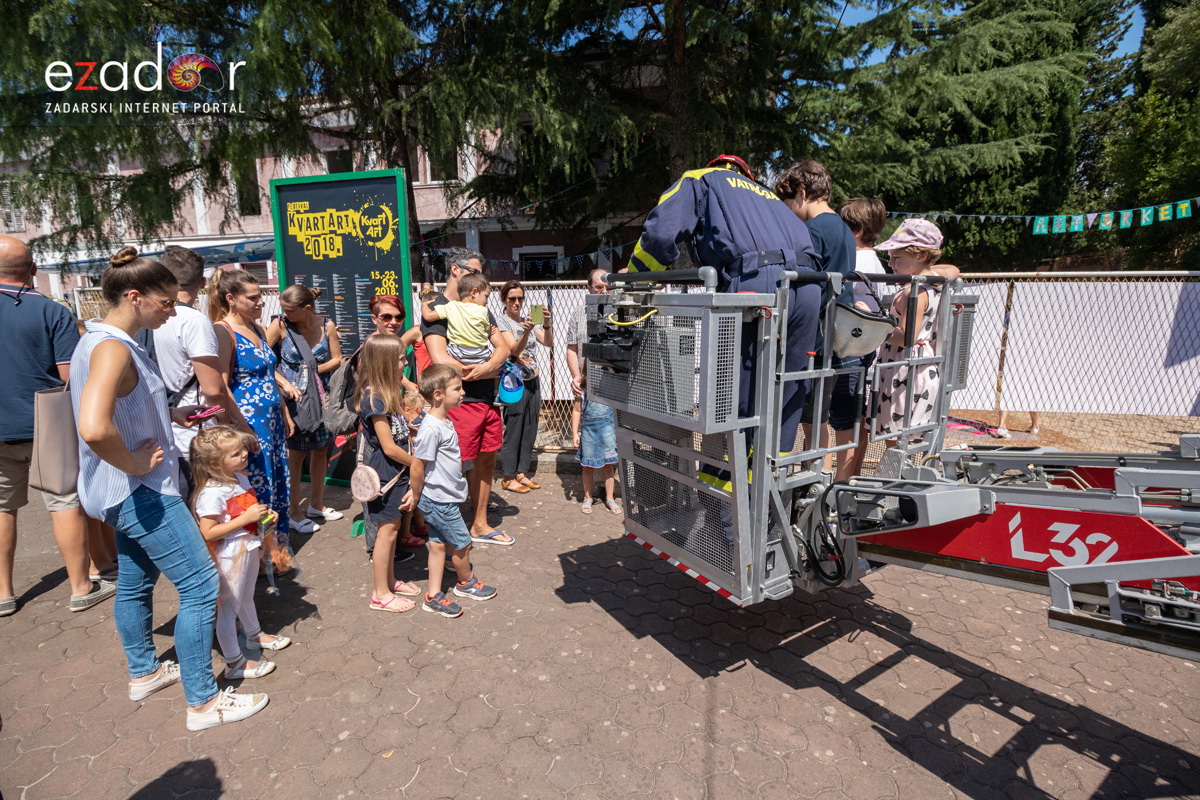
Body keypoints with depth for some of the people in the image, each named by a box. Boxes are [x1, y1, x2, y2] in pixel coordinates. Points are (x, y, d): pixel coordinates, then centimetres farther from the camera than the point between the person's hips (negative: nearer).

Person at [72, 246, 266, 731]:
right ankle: (203, 701, 8)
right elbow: (94, 429, -38)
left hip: (128, 492, 11)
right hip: (140, 492, -11)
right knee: (201, 585, -4)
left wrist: (170, 415, 10)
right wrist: (136, 464, -23)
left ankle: (143, 672, 43)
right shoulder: (112, 348, -23)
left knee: (136, 581, 23)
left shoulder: (102, 341, 9)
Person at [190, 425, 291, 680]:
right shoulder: (211, 493, -26)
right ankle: (234, 663, 21)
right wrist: (246, 518, -29)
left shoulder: (240, 478, 1)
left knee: (246, 597, 28)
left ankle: (255, 634, 50)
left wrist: (265, 515, -1)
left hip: (249, 550, 9)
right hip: (229, 557, -9)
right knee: (228, 607, 7)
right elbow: (208, 533, -27)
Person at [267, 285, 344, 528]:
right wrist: (285, 383, -19)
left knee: (321, 449, 13)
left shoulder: (326, 325, -3)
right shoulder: (280, 325, -10)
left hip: (320, 396, 4)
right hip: (294, 396, -3)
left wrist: (315, 369, -11)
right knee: (297, 453, 4)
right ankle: (295, 512, 18)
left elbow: (337, 359, 2)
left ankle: (316, 504, 30)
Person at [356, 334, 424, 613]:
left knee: (392, 527, 18)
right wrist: (416, 463, -7)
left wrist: (412, 465, 4)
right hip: (385, 473, -9)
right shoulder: (373, 398, -21)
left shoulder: (387, 393, 9)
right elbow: (389, 447, -20)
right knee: (387, 530, 2)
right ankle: (380, 594, 16)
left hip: (397, 471, 9)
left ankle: (390, 581, 34)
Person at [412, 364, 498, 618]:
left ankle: (433, 596, 26)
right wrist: (417, 498, -9)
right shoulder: (431, 428, -25)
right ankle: (467, 582, 33)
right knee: (462, 544, 9)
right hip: (440, 500, -8)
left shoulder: (445, 421, 5)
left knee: (438, 544, 15)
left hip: (442, 499, 9)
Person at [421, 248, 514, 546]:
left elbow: (502, 348, 6)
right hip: (460, 402, -7)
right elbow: (441, 360, -22)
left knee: (486, 462, 15)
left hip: (488, 399, 8)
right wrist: (489, 372, -11)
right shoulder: (437, 310, -8)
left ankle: (480, 526, 32)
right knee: (458, 468, 0)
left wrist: (485, 367, -16)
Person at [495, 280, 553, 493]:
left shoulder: (529, 320, 10)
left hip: (532, 381, 6)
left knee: (530, 431, 10)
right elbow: (515, 350, -19)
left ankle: (522, 472, 22)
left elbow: (549, 343, -2)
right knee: (513, 431, 0)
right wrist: (526, 332, -36)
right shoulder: (501, 321, -6)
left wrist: (546, 324, -20)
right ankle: (508, 477, 13)